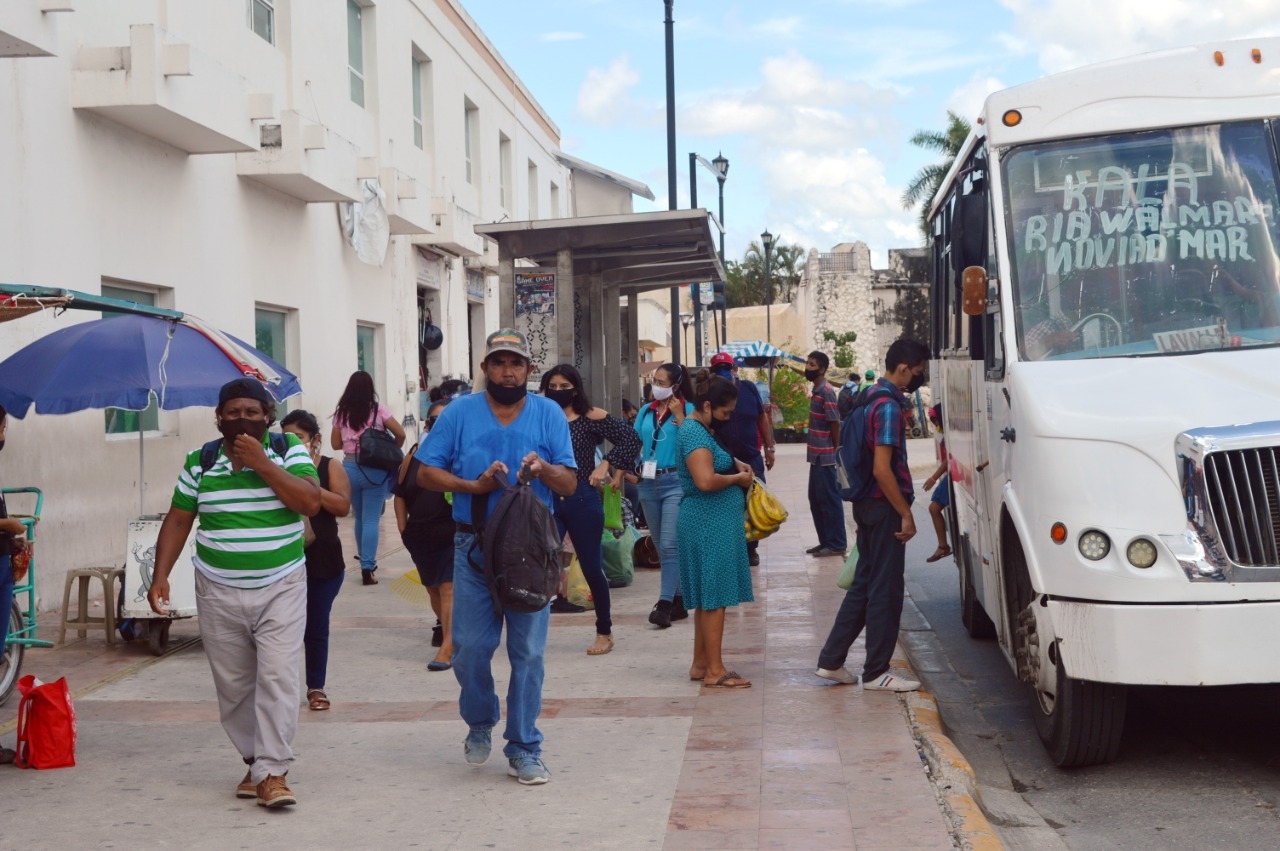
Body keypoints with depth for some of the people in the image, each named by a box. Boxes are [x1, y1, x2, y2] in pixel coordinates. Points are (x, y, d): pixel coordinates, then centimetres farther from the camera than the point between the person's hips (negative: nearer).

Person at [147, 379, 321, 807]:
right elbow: (178, 520, 7)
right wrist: (160, 576, -3)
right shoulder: (198, 461, 4)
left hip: (280, 588, -2)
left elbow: (311, 502, -15)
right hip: (219, 593, 2)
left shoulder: (290, 452, -1)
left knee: (277, 677, -12)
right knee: (233, 684, 7)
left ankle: (273, 772, -10)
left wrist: (262, 464, -19)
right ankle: (255, 760, 22)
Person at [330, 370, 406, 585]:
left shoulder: (341, 412, 4)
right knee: (371, 520, -3)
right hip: (373, 469, -3)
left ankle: (366, 561, 31)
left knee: (360, 518, 18)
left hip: (349, 467, 3)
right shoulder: (378, 409, -4)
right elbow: (400, 434, -6)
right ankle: (367, 567, -8)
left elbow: (335, 444, 9)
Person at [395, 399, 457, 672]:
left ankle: (447, 647, -16)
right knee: (432, 586, 20)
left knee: (448, 587, -13)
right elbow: (400, 492, 13)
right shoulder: (415, 455, 6)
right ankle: (444, 625, 45)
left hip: (453, 534, -5)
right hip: (420, 535, 6)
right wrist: (402, 527, 9)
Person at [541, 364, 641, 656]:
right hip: (548, 501, 2)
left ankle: (604, 632, 22)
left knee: (592, 567, 7)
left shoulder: (591, 417, -1)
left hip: (583, 499, -2)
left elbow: (630, 438, -7)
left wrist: (606, 466, -12)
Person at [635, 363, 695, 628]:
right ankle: (678, 601, 21)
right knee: (662, 546, 11)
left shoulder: (687, 409, -4)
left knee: (669, 545, -13)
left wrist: (679, 415, -16)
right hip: (648, 483, 6)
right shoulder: (647, 410, 11)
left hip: (675, 482, -6)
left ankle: (665, 604, -15)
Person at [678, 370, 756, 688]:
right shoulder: (694, 433, -16)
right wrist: (738, 478, -12)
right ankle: (714, 671, -3)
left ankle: (701, 664, 20)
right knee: (715, 595, -6)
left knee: (707, 597, 14)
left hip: (715, 522, 11)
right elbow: (706, 480, -28)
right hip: (709, 522, -11)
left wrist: (735, 462, 15)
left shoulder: (702, 429, 15)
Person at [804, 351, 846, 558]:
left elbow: (835, 423, -17)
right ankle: (826, 541, 21)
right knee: (816, 499, 14)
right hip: (817, 456, 10)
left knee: (829, 499, -3)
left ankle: (837, 544, 3)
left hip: (825, 457, -10)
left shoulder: (826, 391, -16)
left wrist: (835, 450, -11)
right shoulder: (817, 390, 12)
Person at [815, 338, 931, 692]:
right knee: (886, 589, -1)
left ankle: (831, 660, 19)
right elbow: (882, 470, -23)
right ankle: (876, 673, 7)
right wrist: (906, 515, -18)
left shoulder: (874, 399, 12)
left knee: (864, 584, 15)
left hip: (867, 504, 10)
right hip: (884, 507, -10)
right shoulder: (889, 407, -18)